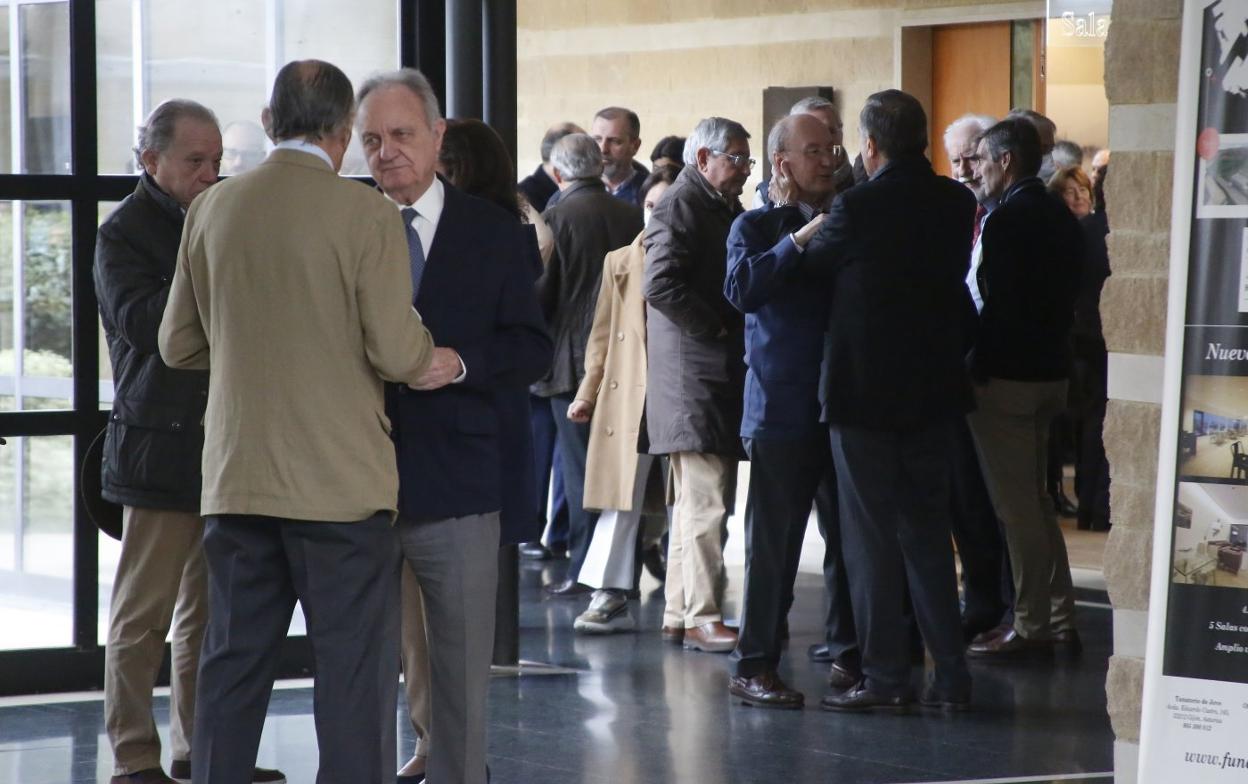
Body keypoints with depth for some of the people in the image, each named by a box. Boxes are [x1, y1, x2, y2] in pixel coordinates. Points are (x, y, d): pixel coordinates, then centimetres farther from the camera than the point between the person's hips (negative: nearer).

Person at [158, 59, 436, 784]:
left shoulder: (212, 209, 4)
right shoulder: (365, 214, -11)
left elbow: (178, 345, 11)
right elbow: (396, 351, -14)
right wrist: (440, 363, 7)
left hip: (236, 479, 5)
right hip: (341, 481, -5)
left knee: (234, 664, 12)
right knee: (355, 669, 1)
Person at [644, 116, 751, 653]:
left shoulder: (724, 208, 20)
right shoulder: (679, 206, -10)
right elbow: (661, 286, -21)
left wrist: (738, 329, 9)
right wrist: (718, 328, -17)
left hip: (723, 372, 10)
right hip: (694, 376, -10)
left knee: (695, 501, 13)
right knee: (706, 502, -10)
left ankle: (678, 614, 19)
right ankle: (701, 618, -7)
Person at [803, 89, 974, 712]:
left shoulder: (858, 207, -17)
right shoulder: (955, 204, 0)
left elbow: (812, 264, -2)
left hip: (864, 390, -5)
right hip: (933, 387, 5)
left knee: (870, 535, 3)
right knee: (927, 530, 13)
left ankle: (886, 674, 4)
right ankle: (950, 676, 12)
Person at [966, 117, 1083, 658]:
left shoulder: (1006, 219, -16)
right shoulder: (1061, 218, 10)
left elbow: (996, 303, -21)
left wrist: (976, 368, -14)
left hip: (1006, 376, -9)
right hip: (1051, 371, 9)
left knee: (1016, 508, -2)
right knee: (1034, 501, 17)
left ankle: (1031, 627, 2)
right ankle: (1059, 619, 19)